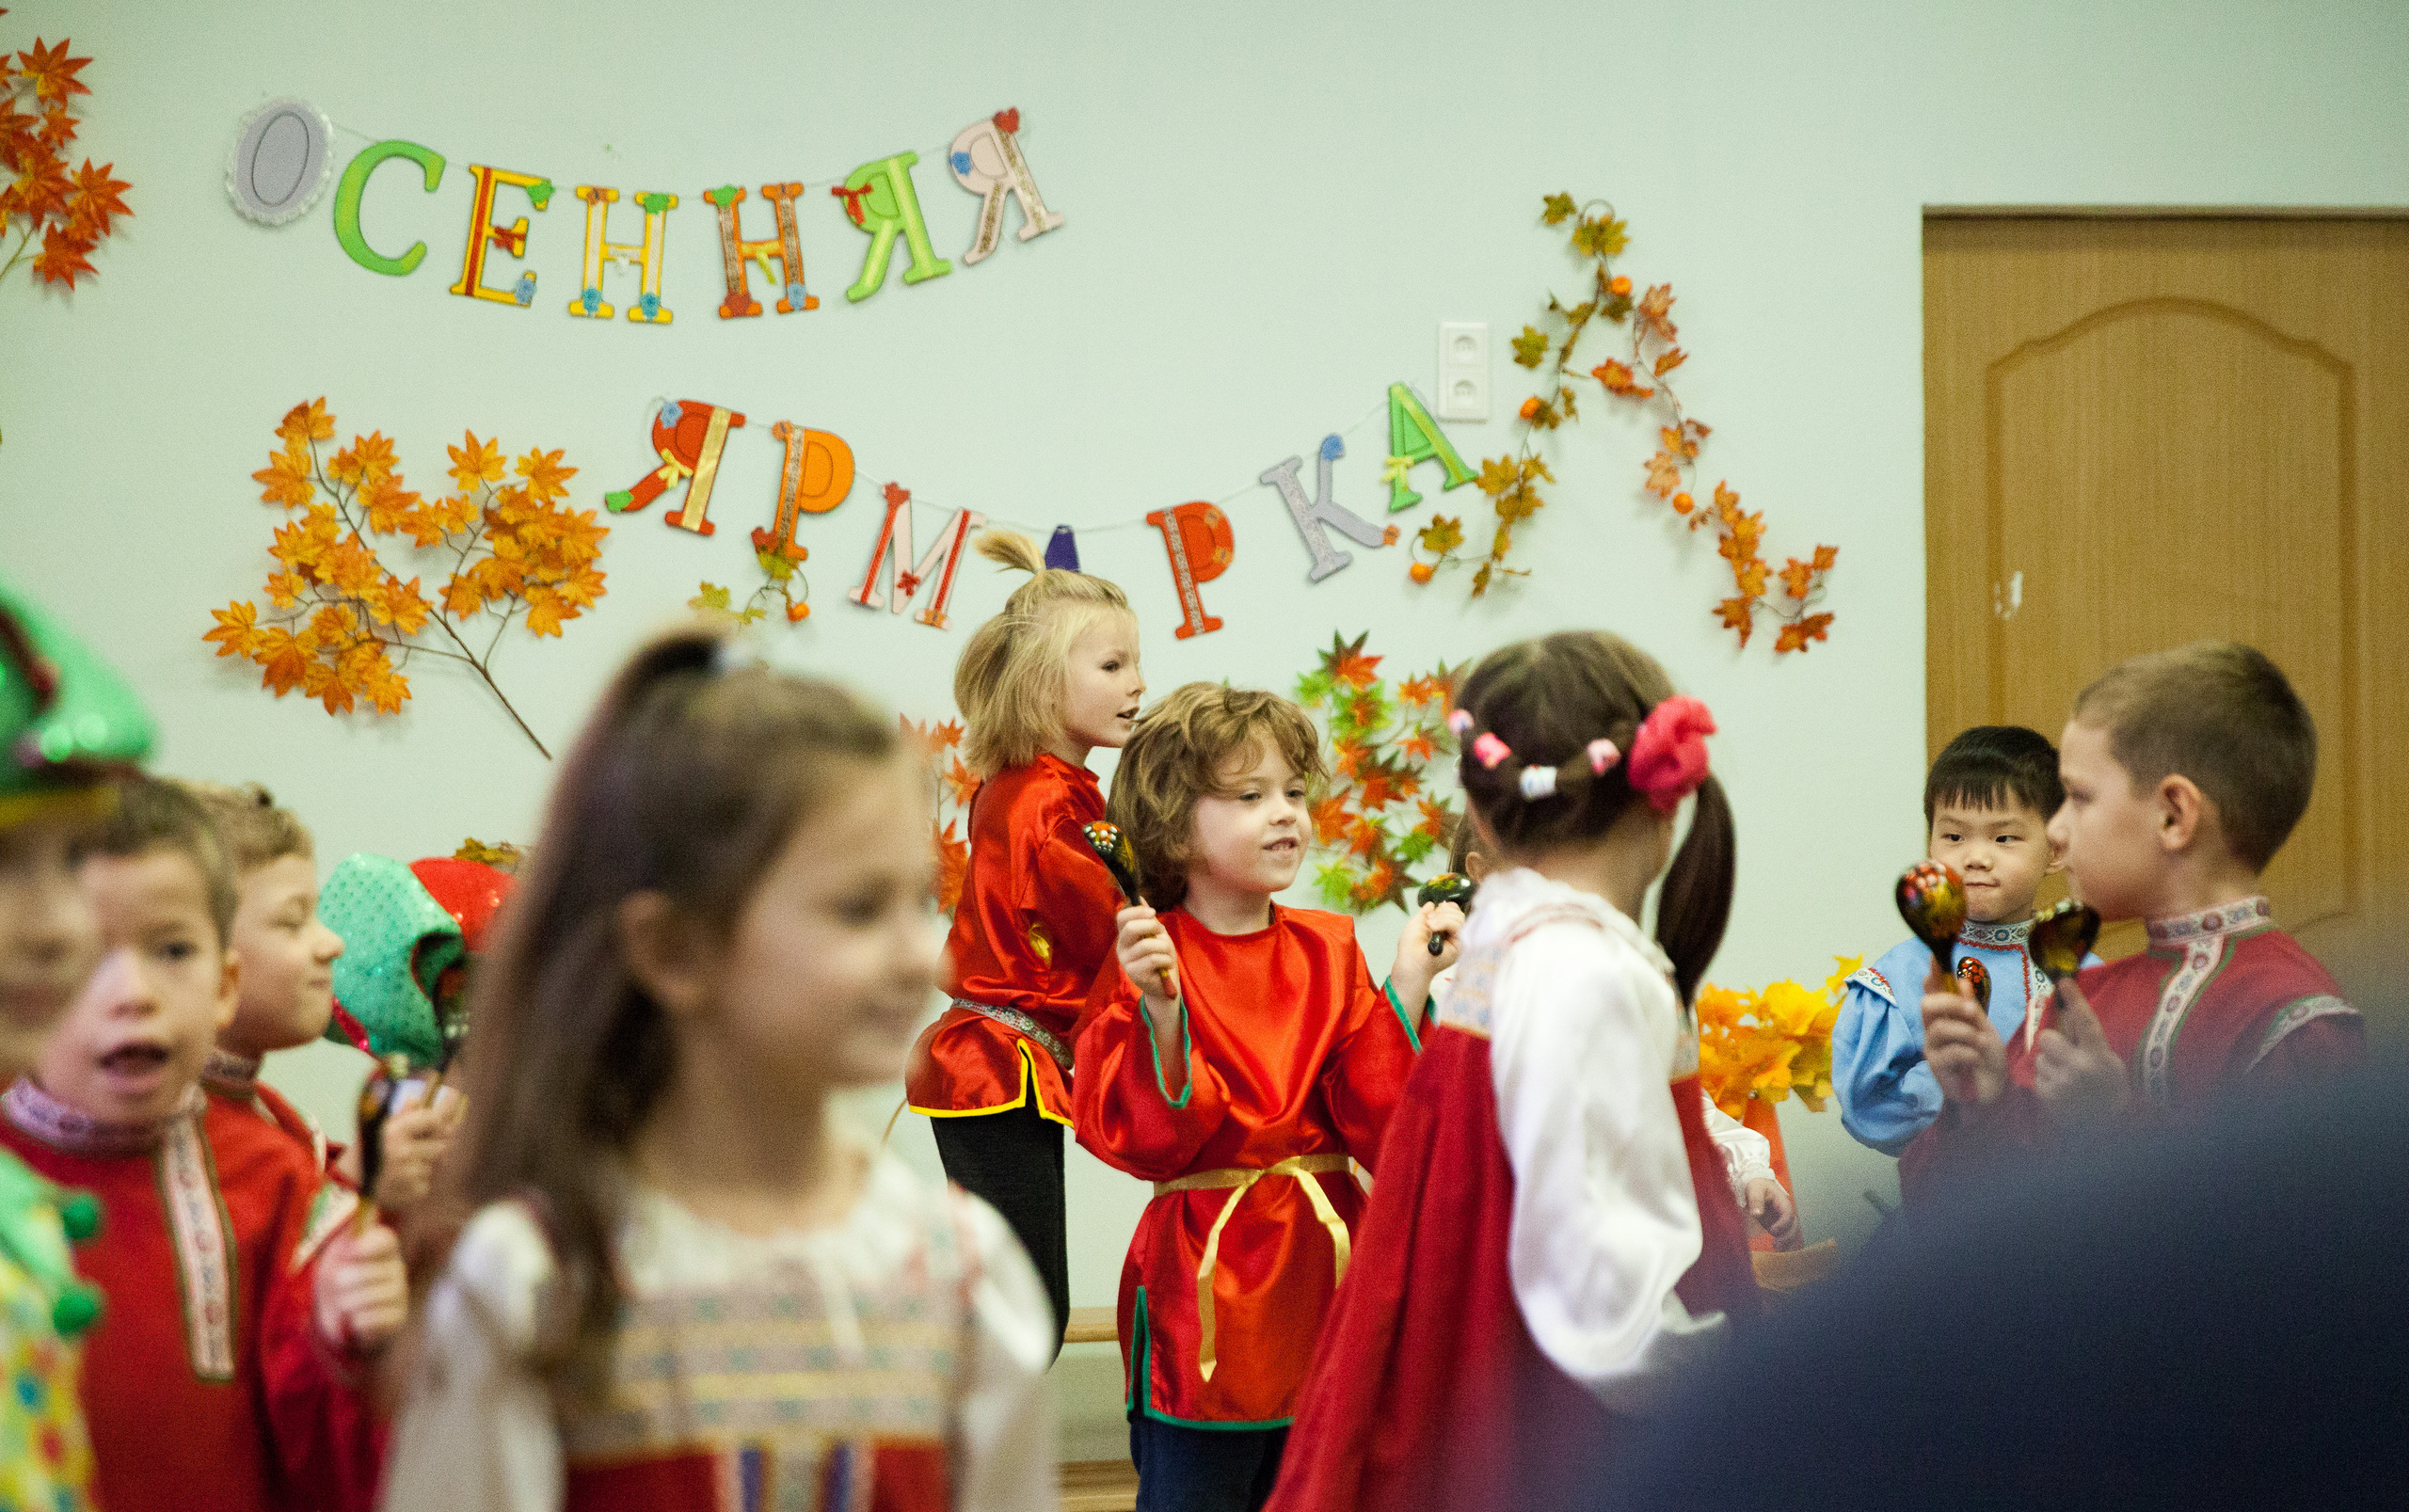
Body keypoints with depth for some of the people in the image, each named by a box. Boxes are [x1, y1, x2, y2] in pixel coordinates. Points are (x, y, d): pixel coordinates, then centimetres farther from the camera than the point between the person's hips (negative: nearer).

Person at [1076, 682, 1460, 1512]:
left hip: (1321, 1272, 5)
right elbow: (1143, 1139, -16)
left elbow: (1378, 1125, -2)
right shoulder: (1149, 960, -8)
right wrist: (1162, 1011, -28)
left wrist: (1406, 986, -9)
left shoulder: (1329, 949, 6)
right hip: (1205, 1283, -5)